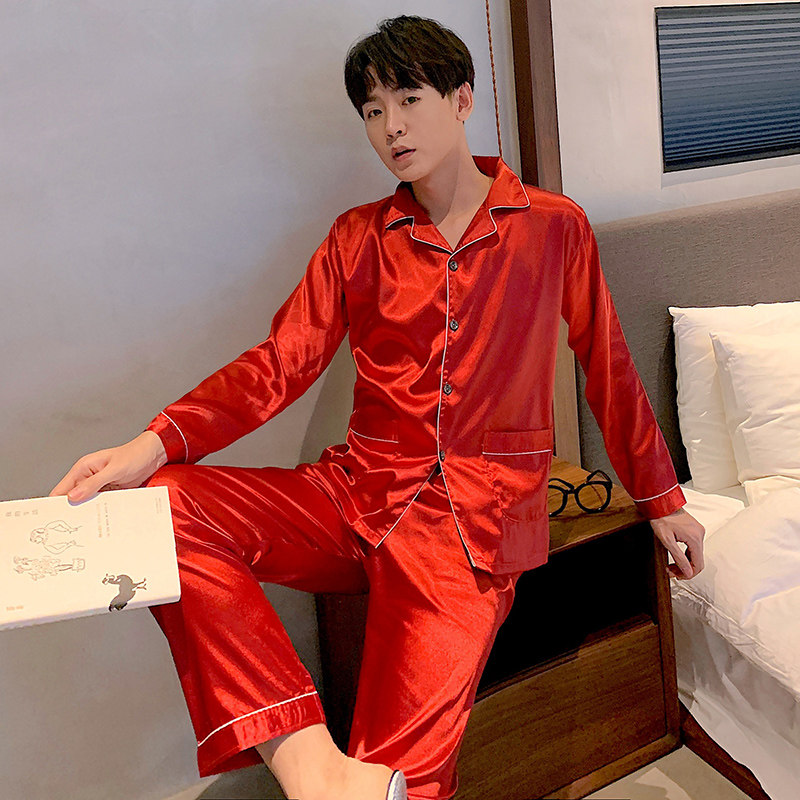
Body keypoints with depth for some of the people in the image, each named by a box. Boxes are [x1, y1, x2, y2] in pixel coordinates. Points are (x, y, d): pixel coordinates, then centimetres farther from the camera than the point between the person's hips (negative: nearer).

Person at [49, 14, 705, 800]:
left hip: (481, 514, -3)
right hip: (360, 494, 3)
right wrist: (156, 444, -15)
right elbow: (282, 361, 1)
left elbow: (609, 368, 13)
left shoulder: (554, 226, 6)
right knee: (157, 507, -23)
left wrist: (662, 500, 18)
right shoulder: (357, 238, 11)